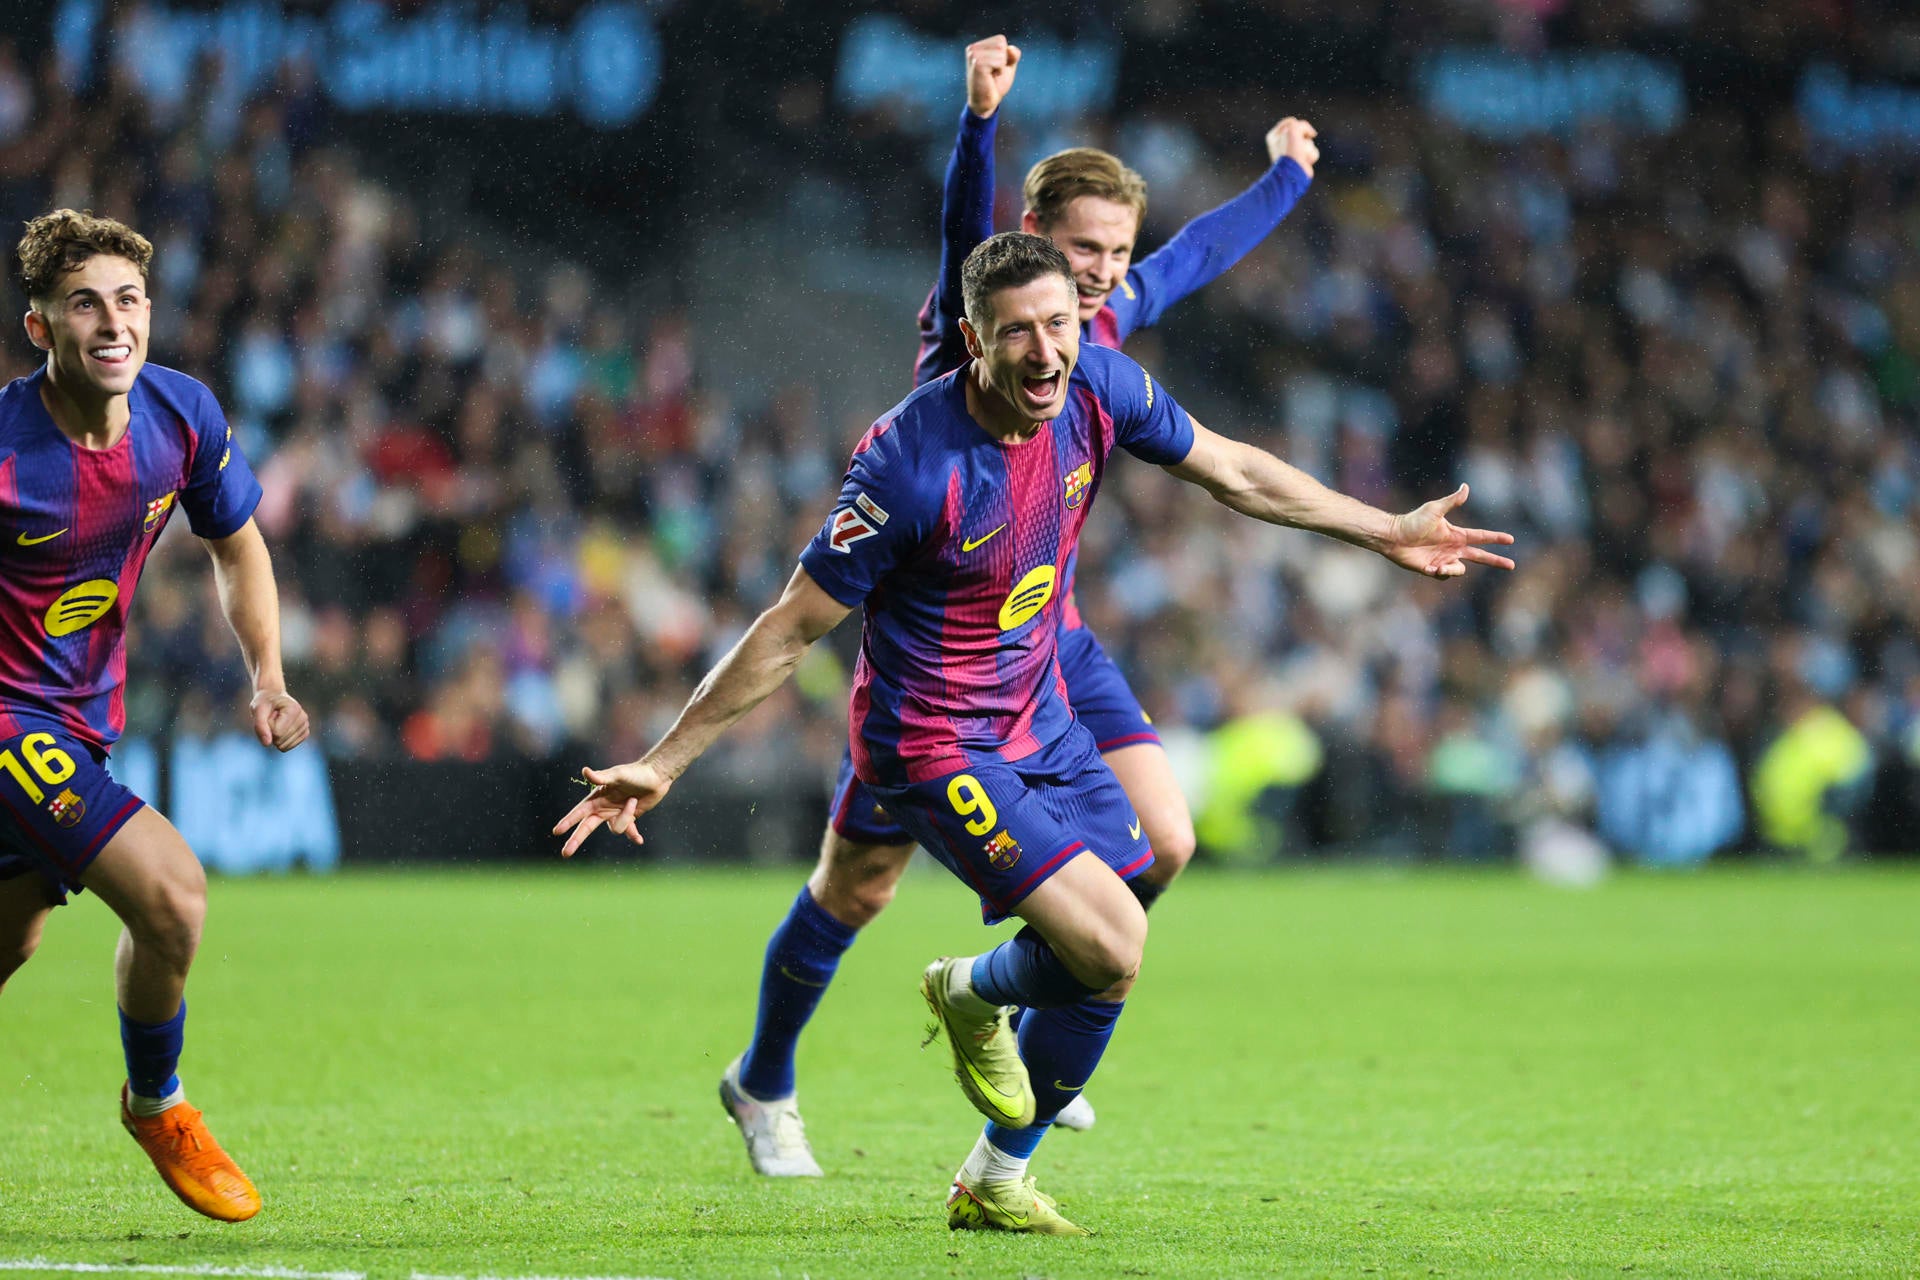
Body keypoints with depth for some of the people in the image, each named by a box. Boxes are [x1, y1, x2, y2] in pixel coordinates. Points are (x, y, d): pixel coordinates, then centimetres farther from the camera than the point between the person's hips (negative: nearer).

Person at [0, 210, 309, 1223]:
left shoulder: (183, 415, -7)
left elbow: (236, 543, 12)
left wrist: (266, 675, -1)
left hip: (84, 719, 7)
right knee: (170, 891, -20)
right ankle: (157, 1105, 6)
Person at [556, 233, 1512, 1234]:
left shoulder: (1098, 386, -10)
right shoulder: (910, 465, -28)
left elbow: (1230, 470, 9)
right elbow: (789, 632, -20)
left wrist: (1387, 533, 16)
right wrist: (661, 763, -18)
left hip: (1040, 724, 7)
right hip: (934, 751, -7)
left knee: (1106, 967, 8)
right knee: (1112, 947, -18)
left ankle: (993, 1181, 28)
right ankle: (974, 994, 16)